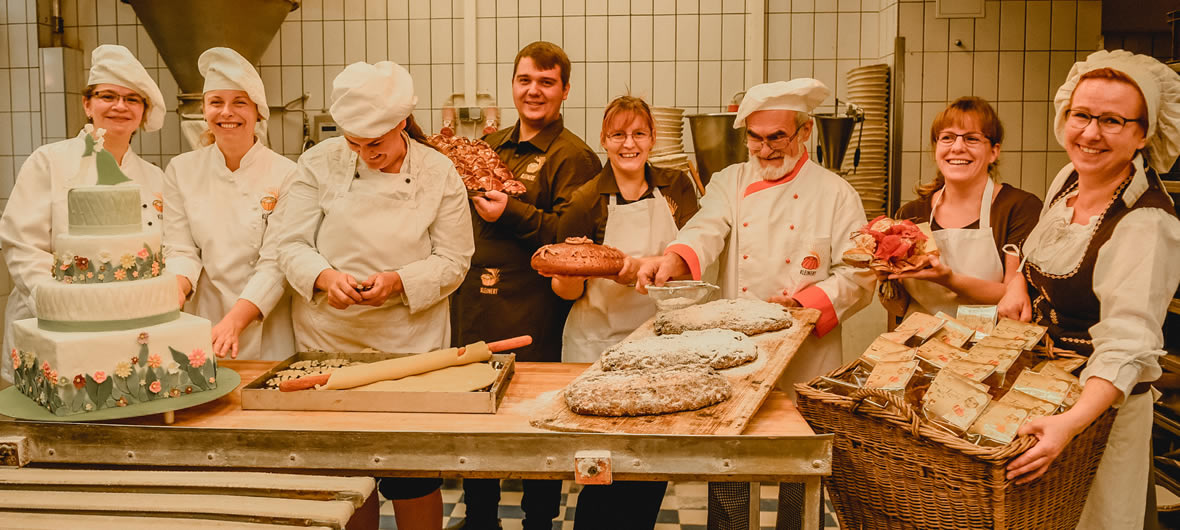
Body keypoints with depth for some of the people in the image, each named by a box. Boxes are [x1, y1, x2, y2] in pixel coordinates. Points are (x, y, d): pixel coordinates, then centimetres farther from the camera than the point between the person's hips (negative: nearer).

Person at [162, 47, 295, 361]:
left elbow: (276, 262, -11)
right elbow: (180, 249, 1)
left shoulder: (284, 174, -7)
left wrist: (235, 320, -22)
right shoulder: (181, 171, 3)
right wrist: (176, 286, -20)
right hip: (203, 322, 2)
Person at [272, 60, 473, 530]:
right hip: (327, 340, 1)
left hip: (409, 343, -1)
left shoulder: (438, 173, -3)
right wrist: (325, 277, -21)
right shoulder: (320, 162, -1)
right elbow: (291, 244, -2)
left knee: (413, 478, 2)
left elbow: (453, 261, -3)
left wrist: (398, 281, -19)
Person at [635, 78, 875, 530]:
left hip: (805, 362, -1)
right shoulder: (730, 183, 8)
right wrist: (675, 258, -33)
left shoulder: (836, 194, 2)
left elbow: (858, 276, -1)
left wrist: (804, 304, -17)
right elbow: (707, 230, -11)